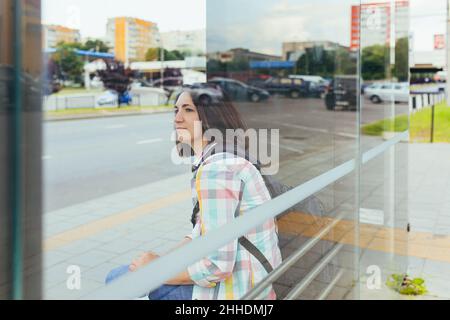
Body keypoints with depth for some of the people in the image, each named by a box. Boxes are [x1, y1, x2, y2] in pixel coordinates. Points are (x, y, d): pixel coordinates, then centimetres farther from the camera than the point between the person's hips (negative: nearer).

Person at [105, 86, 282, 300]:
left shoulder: (215, 170, -23)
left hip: (233, 291, -9)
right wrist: (163, 259, 3)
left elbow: (216, 267, -26)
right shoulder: (229, 160, 8)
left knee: (119, 281, 1)